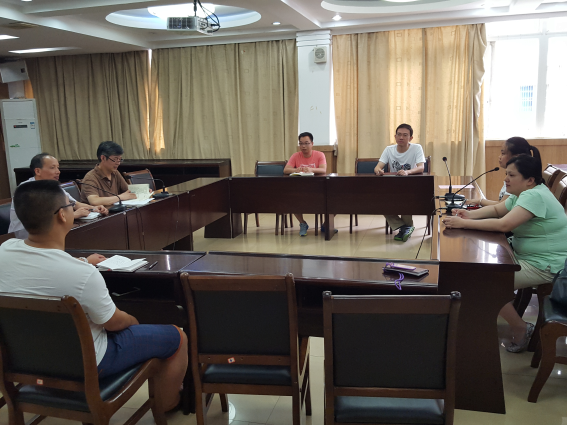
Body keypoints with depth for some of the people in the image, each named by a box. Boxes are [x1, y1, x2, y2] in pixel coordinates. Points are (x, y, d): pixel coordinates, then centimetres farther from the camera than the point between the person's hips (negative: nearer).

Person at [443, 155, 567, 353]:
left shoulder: (534, 196, -24)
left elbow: (503, 225, -33)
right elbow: (496, 209, 15)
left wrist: (463, 223, -29)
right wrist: (470, 215, -4)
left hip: (544, 266, -10)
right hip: (528, 256, 10)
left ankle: (521, 330, 0)